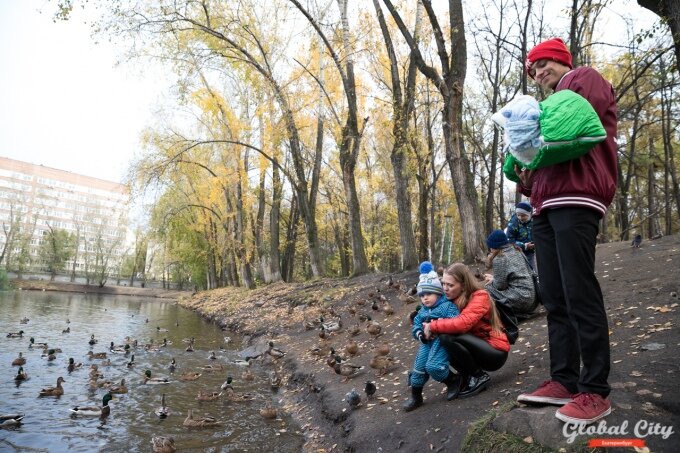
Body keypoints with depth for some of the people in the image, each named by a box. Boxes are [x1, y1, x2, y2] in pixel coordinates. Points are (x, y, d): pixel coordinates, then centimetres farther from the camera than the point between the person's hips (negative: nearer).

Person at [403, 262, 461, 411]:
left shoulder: (447, 306, -9)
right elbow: (415, 325, 10)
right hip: (427, 343, 7)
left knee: (433, 367, -21)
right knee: (418, 367, 6)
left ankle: (453, 381, 8)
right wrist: (420, 334, -13)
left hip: (442, 341, -7)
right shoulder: (422, 311, 12)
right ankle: (416, 396, 23)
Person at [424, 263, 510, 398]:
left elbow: (463, 323, -34)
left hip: (495, 352, -8)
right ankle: (467, 377, 4)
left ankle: (479, 376, -8)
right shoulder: (454, 299, 3)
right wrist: (427, 326, -23)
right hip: (476, 347, 8)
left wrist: (432, 326, -25)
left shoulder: (480, 296, -19)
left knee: (447, 337, -27)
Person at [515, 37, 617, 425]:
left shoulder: (585, 79, 9)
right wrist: (529, 179, 8)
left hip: (575, 199, -9)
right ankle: (564, 381, 10)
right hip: (548, 205, 9)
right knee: (555, 299, 5)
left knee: (580, 295, -11)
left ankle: (596, 391, -5)